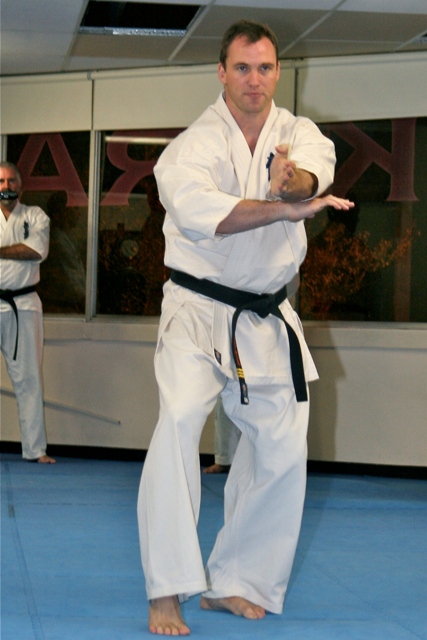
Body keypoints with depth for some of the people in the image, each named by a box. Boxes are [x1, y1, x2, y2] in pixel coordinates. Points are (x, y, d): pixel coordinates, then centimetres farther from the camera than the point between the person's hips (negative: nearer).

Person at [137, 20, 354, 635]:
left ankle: (233, 582, 22)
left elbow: (316, 165, -23)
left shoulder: (296, 133, 1)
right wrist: (284, 208, -42)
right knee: (179, 422, -25)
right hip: (199, 311, -5)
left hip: (268, 319, 5)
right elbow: (197, 209, -32)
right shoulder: (194, 145, -11)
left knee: (282, 452, 5)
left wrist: (295, 178, -48)